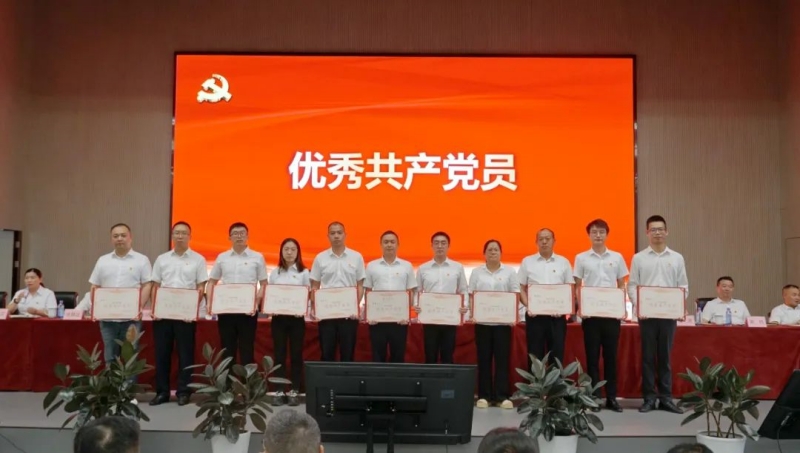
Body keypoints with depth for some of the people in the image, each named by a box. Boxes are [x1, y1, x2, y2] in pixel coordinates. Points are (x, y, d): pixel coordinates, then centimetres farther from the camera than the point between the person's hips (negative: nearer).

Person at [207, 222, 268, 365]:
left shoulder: (257, 257, 3)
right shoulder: (222, 258, 9)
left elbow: (264, 284, 3)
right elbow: (211, 282, 14)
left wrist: (256, 303, -11)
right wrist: (210, 303, -2)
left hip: (248, 310, -2)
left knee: (247, 350, 1)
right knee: (227, 350, 6)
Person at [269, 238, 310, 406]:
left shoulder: (304, 272, 4)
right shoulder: (275, 272, 9)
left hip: (297, 317, -1)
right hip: (278, 317, 1)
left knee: (296, 354, 2)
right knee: (279, 354, 2)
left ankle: (294, 392, 7)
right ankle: (279, 392, 6)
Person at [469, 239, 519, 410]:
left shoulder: (509, 272, 6)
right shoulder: (476, 272, 8)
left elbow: (515, 295, 3)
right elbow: (471, 296, 6)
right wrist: (472, 313, -9)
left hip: (503, 320, -1)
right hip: (482, 320, 1)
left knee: (502, 358, -1)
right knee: (484, 358, 3)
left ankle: (502, 396, 4)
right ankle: (484, 396, 8)